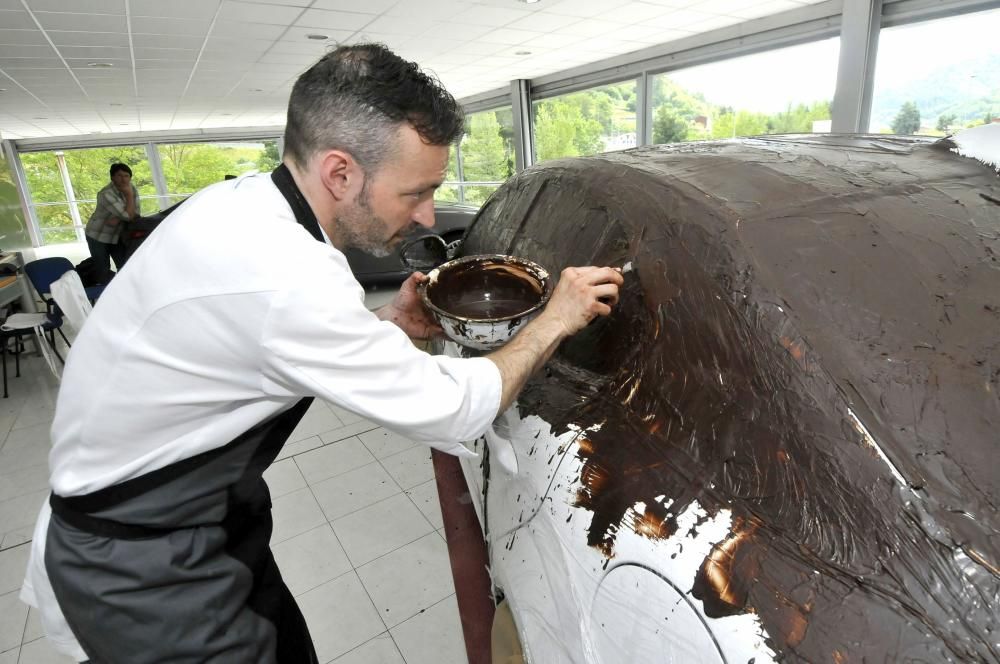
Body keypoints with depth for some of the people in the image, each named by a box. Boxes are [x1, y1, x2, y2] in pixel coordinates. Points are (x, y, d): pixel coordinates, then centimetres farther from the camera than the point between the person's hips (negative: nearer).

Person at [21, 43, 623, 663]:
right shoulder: (284, 275, -35)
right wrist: (554, 322, -13)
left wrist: (386, 327, -7)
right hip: (142, 571, -7)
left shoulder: (248, 204, -7)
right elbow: (451, 413, -26)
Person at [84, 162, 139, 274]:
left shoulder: (132, 188, -6)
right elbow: (128, 216, -29)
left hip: (117, 235, 5)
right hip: (98, 236, -5)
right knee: (103, 270, 0)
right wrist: (129, 195, -21)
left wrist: (118, 219, -25)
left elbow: (135, 213, -8)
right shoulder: (106, 194, -25)